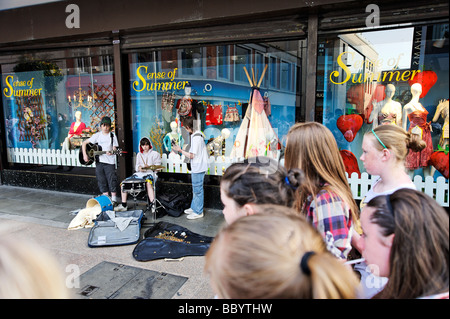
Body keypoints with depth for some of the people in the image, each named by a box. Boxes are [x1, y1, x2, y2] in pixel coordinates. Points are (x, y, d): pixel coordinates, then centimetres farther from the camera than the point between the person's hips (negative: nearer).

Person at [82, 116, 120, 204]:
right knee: (102, 181, 7)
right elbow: (84, 143, 9)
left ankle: (114, 201, 1)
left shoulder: (112, 136, 2)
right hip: (99, 161, 3)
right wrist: (85, 155, -2)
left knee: (112, 180, -7)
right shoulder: (97, 135, 7)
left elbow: (115, 149, -3)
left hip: (109, 161, -3)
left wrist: (111, 152, -26)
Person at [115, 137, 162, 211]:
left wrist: (149, 167, -18)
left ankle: (152, 204, -44)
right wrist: (139, 167, -2)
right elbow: (136, 165, 23)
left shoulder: (155, 154, 7)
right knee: (123, 183, -9)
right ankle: (123, 205, 0)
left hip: (150, 173, -6)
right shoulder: (139, 154, 24)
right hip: (139, 174, 6)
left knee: (148, 182, -42)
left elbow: (158, 166, 0)